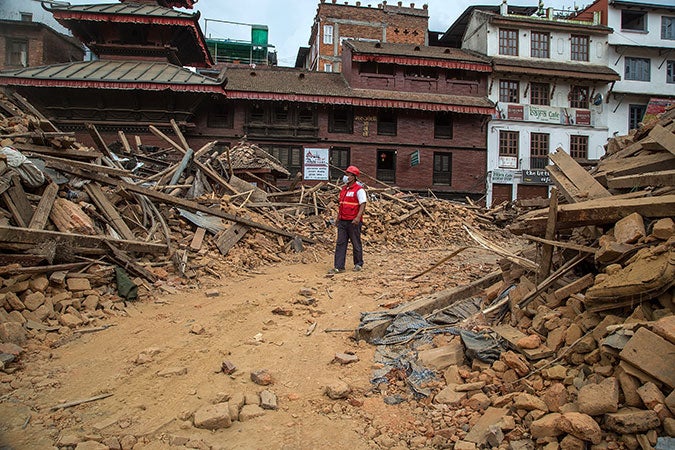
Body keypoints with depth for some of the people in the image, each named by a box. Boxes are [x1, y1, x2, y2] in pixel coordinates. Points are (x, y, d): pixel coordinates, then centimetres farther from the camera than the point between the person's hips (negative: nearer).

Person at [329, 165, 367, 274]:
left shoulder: (359, 190, -9)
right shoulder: (343, 189, 15)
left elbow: (363, 204, -16)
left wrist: (358, 217, -27)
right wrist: (338, 217, 21)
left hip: (353, 222, -7)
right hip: (342, 221, 7)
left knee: (356, 244, 6)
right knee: (340, 243, 2)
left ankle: (358, 264, 21)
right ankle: (338, 267, 3)